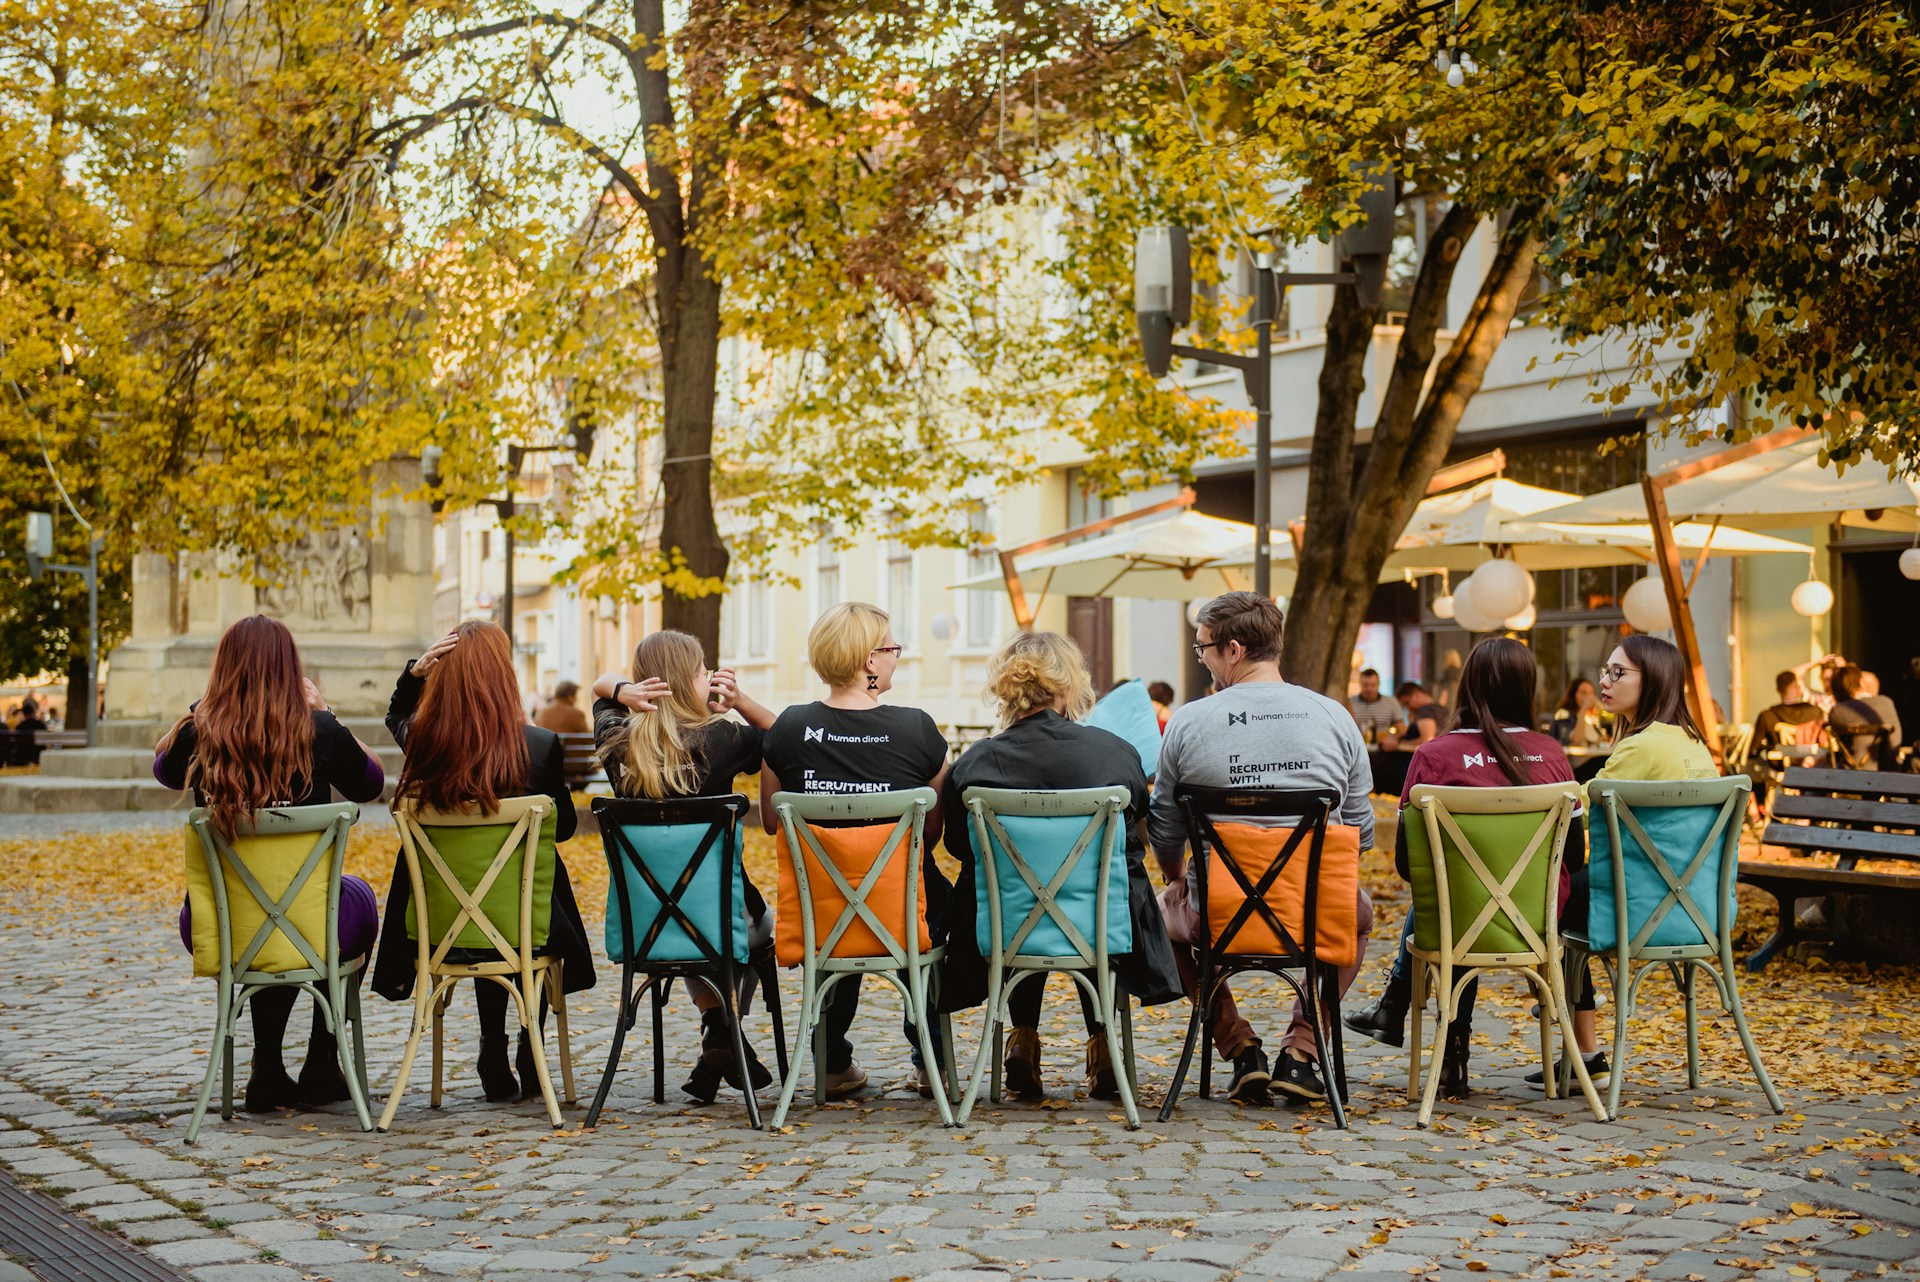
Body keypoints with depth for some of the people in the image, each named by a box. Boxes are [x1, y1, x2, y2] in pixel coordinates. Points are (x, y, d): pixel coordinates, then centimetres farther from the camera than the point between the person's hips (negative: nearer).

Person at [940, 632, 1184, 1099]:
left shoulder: (972, 765, -11)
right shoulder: (1117, 752, -9)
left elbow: (959, 846, 6)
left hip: (1005, 932, 0)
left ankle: (1024, 1043, 32)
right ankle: (1101, 1047, 35)